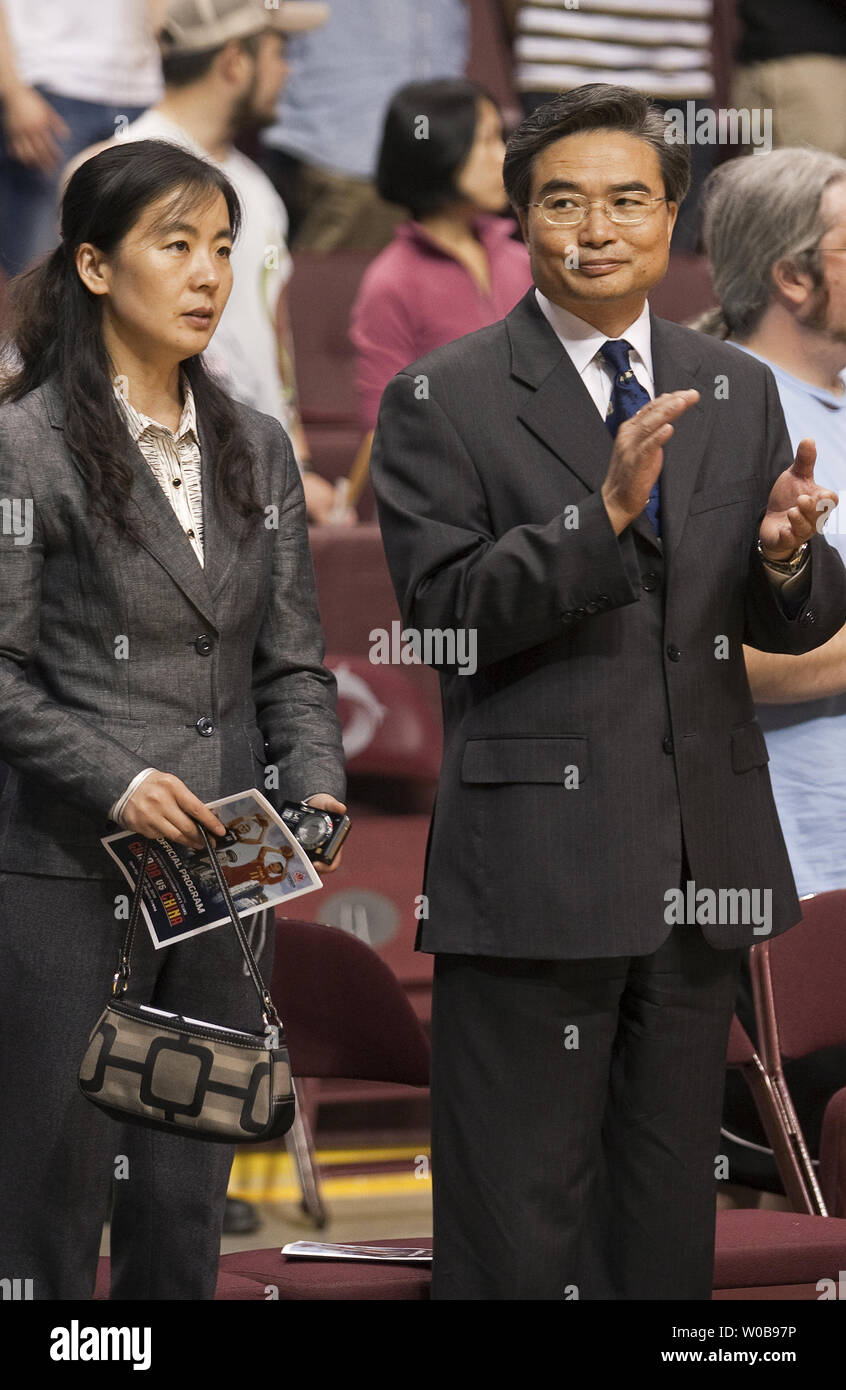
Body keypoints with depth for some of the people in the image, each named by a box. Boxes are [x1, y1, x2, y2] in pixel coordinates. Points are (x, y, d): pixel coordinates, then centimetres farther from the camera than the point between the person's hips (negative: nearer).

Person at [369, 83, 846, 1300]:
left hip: (700, 863, 5)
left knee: (669, 1214, 13)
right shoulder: (441, 402, -3)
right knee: (521, 1219, -2)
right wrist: (605, 512, -24)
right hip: (533, 866, -5)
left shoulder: (738, 393, 11)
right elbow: (444, 612, -13)